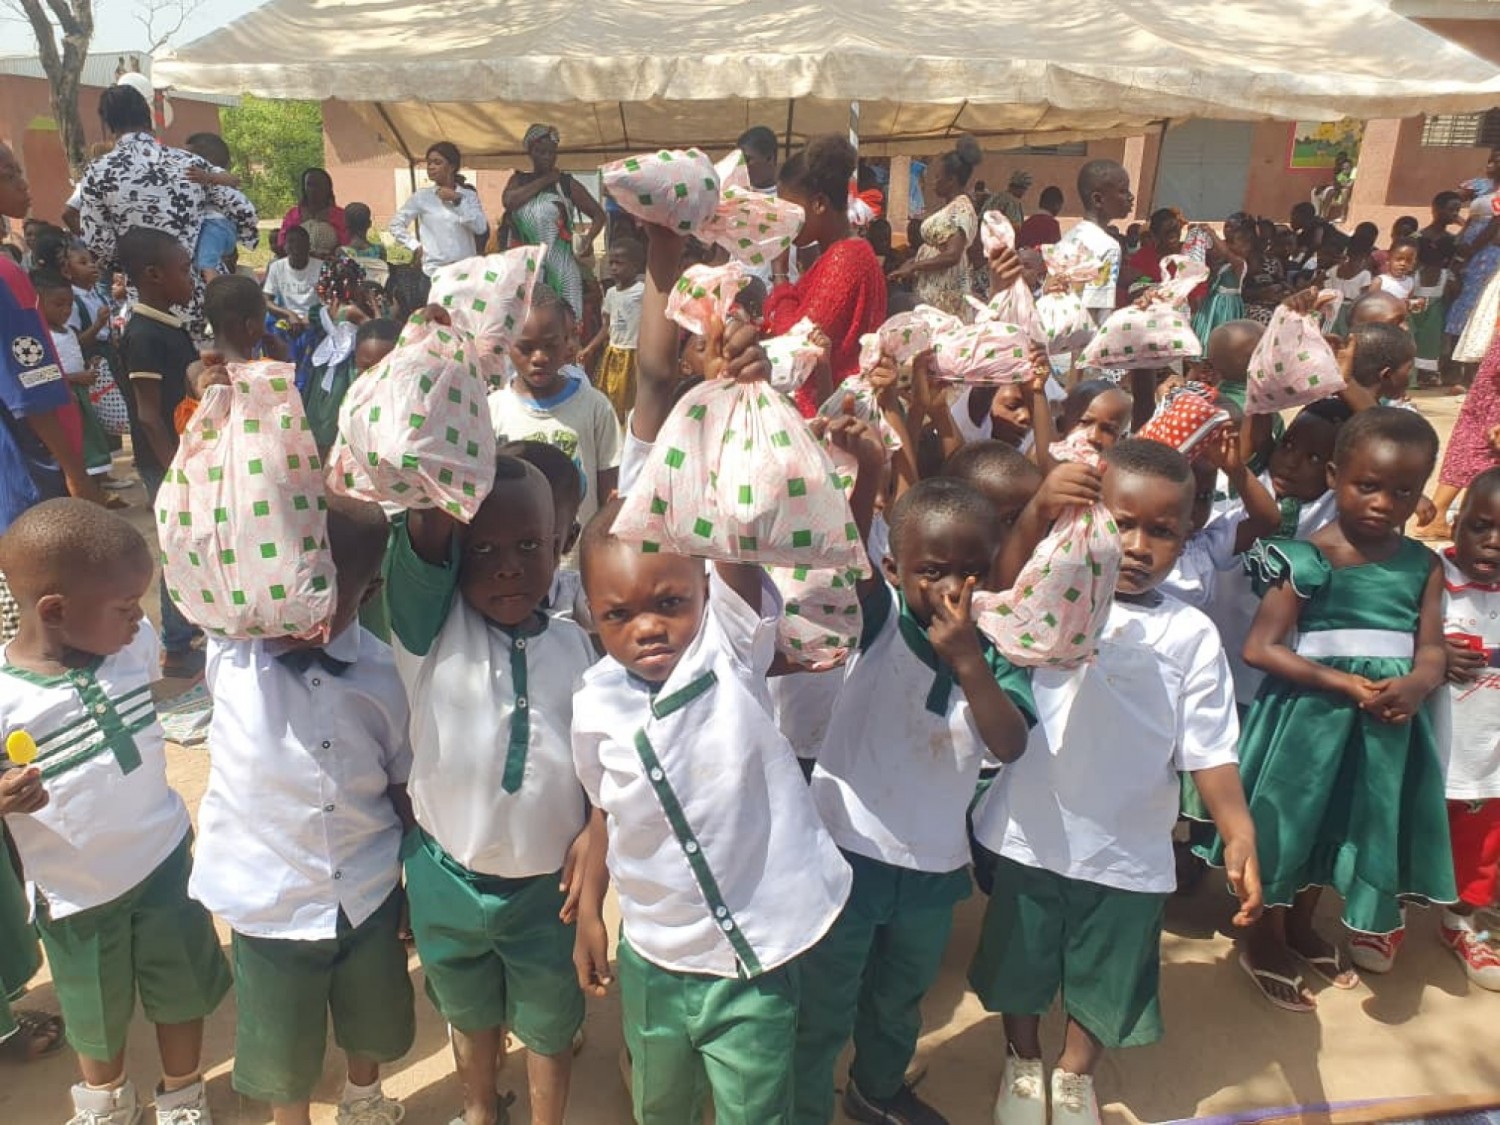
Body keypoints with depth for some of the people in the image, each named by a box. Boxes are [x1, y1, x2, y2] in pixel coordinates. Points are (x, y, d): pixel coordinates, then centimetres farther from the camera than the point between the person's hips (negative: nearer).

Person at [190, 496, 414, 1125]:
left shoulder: (380, 676, -14)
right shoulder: (231, 648, -16)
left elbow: (406, 787, -3)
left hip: (368, 895, 2)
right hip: (268, 900, -1)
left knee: (373, 1021, 26)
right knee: (282, 1055, 19)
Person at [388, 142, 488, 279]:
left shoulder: (469, 195, 8)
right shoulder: (421, 197, 4)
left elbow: (481, 227, -7)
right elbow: (395, 225, 9)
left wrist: (457, 200, -10)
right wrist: (415, 246, -1)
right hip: (435, 271, -1)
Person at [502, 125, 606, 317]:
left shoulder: (567, 183, 4)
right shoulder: (519, 180, 11)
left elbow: (599, 214, 7)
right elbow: (509, 201, -10)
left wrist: (588, 239, -11)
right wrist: (543, 181, -5)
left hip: (560, 266, -2)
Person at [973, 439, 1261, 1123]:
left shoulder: (1191, 633, -7)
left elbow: (1209, 751, -5)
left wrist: (1240, 836, -18)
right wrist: (1036, 517, -48)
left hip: (1129, 853, 1)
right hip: (1032, 833, -1)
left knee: (1107, 978, 21)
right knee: (1021, 963, 20)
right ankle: (1022, 1061, 49)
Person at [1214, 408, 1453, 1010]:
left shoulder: (1423, 565, 1)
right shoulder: (1306, 559, -13)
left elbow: (1432, 650, -2)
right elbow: (1259, 648, -18)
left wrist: (1414, 685, -24)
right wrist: (1342, 681, -24)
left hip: (1385, 720, 5)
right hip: (1311, 712, -5)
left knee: (1350, 822, 19)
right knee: (1290, 816, 8)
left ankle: (1302, 924, 43)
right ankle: (1266, 937, 30)